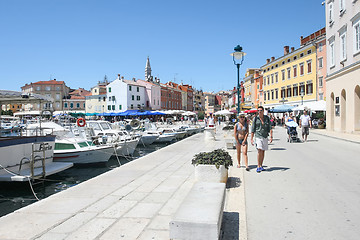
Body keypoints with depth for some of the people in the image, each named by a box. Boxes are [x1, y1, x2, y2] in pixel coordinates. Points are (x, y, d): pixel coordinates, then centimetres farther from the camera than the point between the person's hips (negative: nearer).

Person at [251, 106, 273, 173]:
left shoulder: (267, 118, 5)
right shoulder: (256, 118, 0)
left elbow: (270, 128, 3)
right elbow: (253, 129, 2)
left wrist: (271, 136, -7)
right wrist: (251, 139, -1)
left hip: (265, 137, 3)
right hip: (258, 136, -3)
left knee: (263, 152, 8)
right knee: (259, 151, -16)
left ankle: (261, 166, 19)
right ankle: (258, 166, -11)